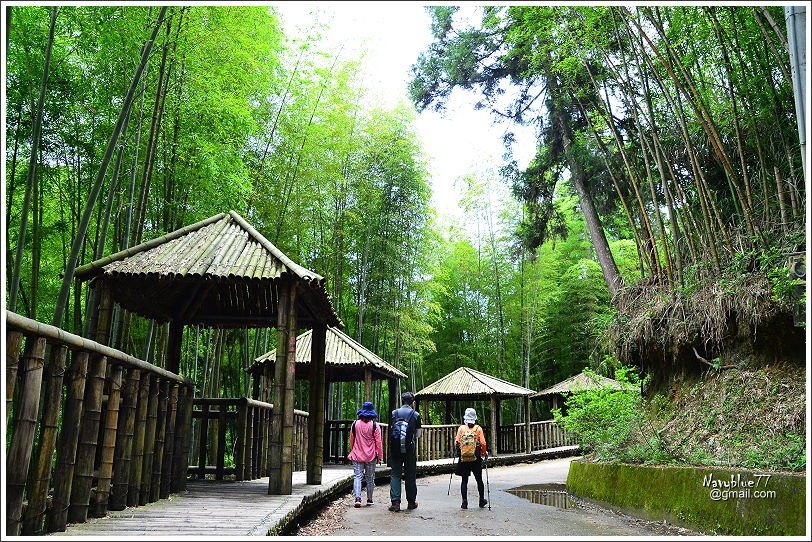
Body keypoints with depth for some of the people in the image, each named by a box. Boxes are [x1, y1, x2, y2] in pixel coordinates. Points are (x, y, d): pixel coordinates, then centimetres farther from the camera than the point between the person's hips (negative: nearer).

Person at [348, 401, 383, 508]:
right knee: (370, 478, 10)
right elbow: (378, 442, -6)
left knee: (358, 476, 0)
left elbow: (351, 440, 9)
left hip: (357, 455, 1)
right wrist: (380, 455, 3)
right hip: (371, 456, -1)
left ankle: (357, 498, -17)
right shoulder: (375, 426, -8)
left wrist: (353, 451, 24)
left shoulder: (355, 424, 0)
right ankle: (369, 500, 17)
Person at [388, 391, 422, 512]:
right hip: (409, 448, -1)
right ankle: (411, 502, 16)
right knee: (410, 475, 9)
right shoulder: (415, 414, 0)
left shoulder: (394, 413, 5)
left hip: (395, 448, 1)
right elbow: (418, 434, 3)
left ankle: (395, 502, -3)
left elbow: (389, 431, 7)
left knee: (395, 475, 5)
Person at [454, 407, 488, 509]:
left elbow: (457, 442, -5)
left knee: (464, 480, 8)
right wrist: (485, 453, 8)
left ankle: (464, 502, 2)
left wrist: (458, 451, 14)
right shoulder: (478, 429, -4)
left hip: (463, 458, 0)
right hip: (476, 459, 0)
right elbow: (483, 443, -9)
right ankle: (482, 501, 24)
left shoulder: (461, 428, -2)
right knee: (479, 480, 14)